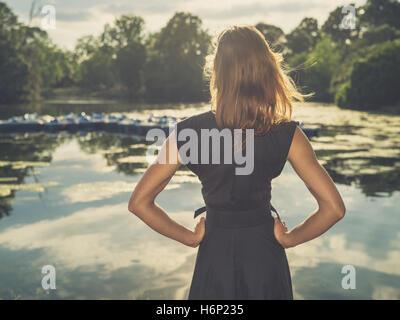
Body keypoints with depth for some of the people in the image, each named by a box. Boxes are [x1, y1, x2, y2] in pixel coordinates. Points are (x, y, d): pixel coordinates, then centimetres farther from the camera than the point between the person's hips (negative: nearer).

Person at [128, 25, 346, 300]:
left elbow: (139, 202, -11)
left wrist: (190, 237, -2)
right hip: (264, 255, 1)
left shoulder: (187, 132, -15)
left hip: (215, 254, 0)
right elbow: (333, 207, -16)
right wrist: (289, 239, -2)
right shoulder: (286, 134, -16)